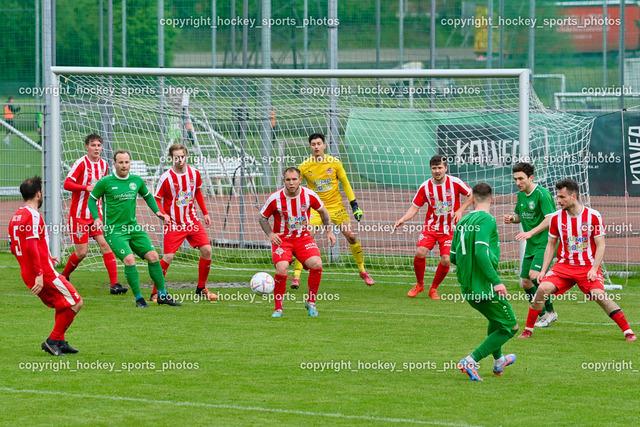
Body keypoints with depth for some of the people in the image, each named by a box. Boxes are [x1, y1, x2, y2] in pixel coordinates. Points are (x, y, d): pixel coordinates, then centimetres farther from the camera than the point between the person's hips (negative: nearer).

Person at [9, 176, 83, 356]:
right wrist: (39, 274, -26)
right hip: (44, 274, -10)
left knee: (63, 304, 23)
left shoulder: (15, 216, 14)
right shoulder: (33, 216, -15)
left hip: (27, 273, 10)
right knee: (75, 303, -3)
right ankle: (53, 340, -3)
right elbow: (31, 246, -25)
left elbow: (14, 247, 21)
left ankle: (59, 342, 20)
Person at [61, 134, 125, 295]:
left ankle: (114, 284, -13)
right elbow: (67, 184, -17)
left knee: (105, 244, -11)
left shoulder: (103, 165, 9)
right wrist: (87, 187, -26)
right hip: (79, 214, -5)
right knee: (81, 252, -2)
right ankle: (64, 276, 25)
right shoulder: (81, 163, -10)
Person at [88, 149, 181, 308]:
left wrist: (157, 212, 10)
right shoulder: (105, 182, -8)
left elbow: (147, 196, 23)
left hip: (133, 227, 5)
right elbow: (92, 199, 3)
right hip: (114, 229, -5)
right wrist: (96, 218, -11)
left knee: (153, 256, -4)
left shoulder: (137, 181, 5)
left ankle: (162, 295, 8)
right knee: (129, 259, -22)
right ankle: (138, 298, -9)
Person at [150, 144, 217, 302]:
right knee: (168, 256, -13)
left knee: (207, 250, -4)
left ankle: (201, 289, 13)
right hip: (174, 224, -5)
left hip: (192, 221, 5)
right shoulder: (166, 178, -14)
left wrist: (205, 213, 15)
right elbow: (157, 199, -7)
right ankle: (155, 293, -1)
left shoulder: (194, 174, 0)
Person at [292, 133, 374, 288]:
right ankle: (296, 277, -14)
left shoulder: (334, 163, -3)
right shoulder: (304, 167, -6)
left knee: (351, 237, -3)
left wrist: (354, 205, 2)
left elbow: (345, 184, 6)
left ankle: (363, 271, 16)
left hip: (336, 205, 1)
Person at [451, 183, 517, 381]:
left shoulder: (462, 222, 9)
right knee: (510, 327, 4)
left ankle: (498, 361, 43)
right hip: (485, 288, -8)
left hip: (467, 288, 8)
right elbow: (481, 251, -25)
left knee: (496, 318, 31)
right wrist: (496, 281, -26)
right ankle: (471, 361, -9)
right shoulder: (487, 220, -13)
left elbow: (453, 257, 13)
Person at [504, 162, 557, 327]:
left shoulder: (542, 194, -15)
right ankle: (543, 315, 20)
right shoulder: (521, 195, 9)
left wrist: (532, 232, -28)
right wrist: (512, 218, 1)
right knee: (526, 282, 6)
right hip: (531, 245, 9)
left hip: (544, 242, -9)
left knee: (534, 275, -23)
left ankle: (550, 312, -7)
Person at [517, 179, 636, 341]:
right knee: (543, 288, -18)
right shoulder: (556, 218, 1)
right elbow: (551, 245, 11)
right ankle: (528, 329, -2)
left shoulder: (593, 216, -8)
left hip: (588, 266, -3)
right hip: (564, 265, 3)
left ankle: (628, 331, -15)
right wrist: (543, 270, 4)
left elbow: (600, 246, -4)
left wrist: (594, 269, -16)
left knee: (599, 294, -24)